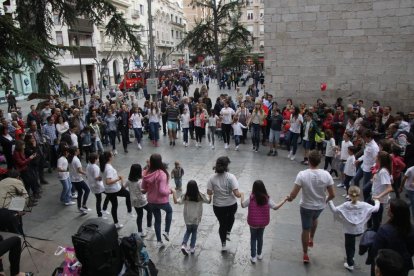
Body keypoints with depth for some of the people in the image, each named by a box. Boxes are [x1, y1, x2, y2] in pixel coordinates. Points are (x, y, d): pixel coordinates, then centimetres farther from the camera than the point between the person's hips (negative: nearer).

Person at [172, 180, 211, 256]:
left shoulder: (185, 196, -15)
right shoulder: (200, 196, -14)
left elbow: (176, 201, -18)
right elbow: (209, 201, -4)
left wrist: (174, 192, -8)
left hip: (187, 218, 1)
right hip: (196, 218, 0)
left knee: (188, 231, 21)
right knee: (194, 232, 19)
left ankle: (184, 245, 4)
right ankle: (192, 248, 21)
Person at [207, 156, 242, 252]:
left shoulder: (212, 178, -13)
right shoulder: (231, 177, -20)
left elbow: (209, 193, -9)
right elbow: (236, 193, -23)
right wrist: (240, 195, -1)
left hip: (218, 206, 2)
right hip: (231, 205, -1)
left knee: (222, 223, 23)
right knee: (231, 217, 35)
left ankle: (223, 245, 32)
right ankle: (228, 233, 29)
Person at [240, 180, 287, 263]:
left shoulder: (251, 198, -17)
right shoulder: (266, 198, -13)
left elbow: (243, 205, -6)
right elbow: (275, 207, -10)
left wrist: (242, 196, 10)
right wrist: (284, 200, -1)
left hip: (253, 223, -2)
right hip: (263, 223, 2)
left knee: (253, 238, 17)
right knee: (260, 237, 24)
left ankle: (253, 257, 21)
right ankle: (259, 254, 38)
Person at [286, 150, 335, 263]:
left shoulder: (302, 174, -24)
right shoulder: (326, 175, -18)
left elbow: (293, 194, -21)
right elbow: (332, 195, -11)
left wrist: (289, 198, 2)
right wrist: (326, 200, 11)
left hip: (306, 206, -2)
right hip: (320, 206, 2)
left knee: (306, 230, 15)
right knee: (314, 219, 37)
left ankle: (305, 254, 29)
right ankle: (311, 239, 49)